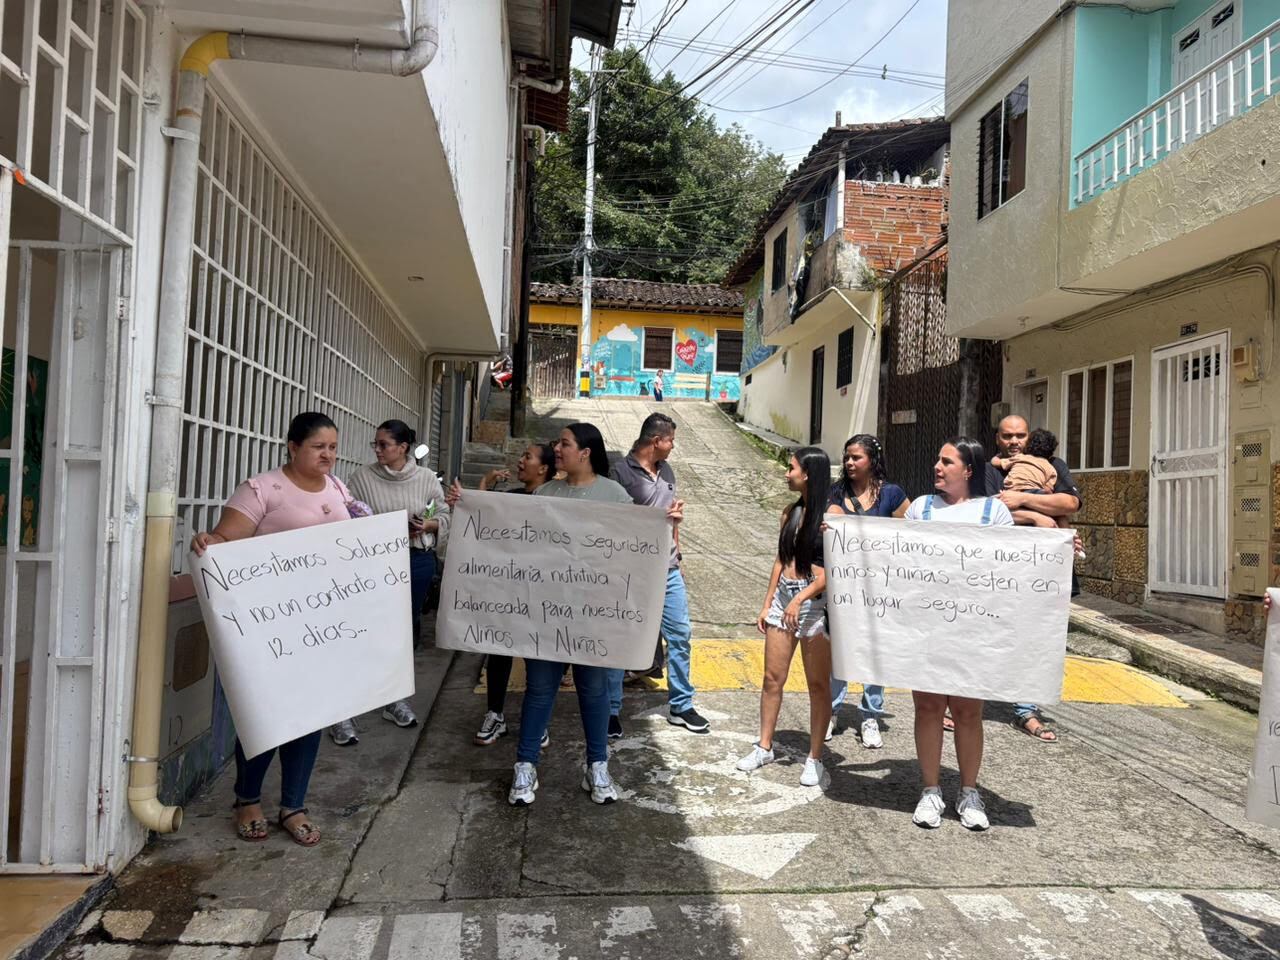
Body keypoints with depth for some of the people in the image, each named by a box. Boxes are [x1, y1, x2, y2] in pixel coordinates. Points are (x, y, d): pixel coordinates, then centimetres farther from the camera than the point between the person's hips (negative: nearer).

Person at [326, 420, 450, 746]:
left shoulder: (427, 479, 2)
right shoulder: (362, 477, -3)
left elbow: (445, 517, 6)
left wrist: (427, 526, -11)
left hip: (417, 563, 3)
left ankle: (395, 698, 32)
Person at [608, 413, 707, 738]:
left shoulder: (665, 470, 12)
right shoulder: (621, 472, -11)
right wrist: (662, 517, -16)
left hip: (668, 570, 7)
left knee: (680, 634, 12)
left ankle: (681, 706, 27)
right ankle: (611, 711, 16)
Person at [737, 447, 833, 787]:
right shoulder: (790, 512, 10)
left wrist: (800, 599, -22)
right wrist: (767, 604, 12)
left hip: (816, 601, -6)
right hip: (783, 595, 6)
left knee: (818, 684, 5)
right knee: (772, 678, 10)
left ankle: (814, 759, 16)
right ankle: (764, 747, 24)